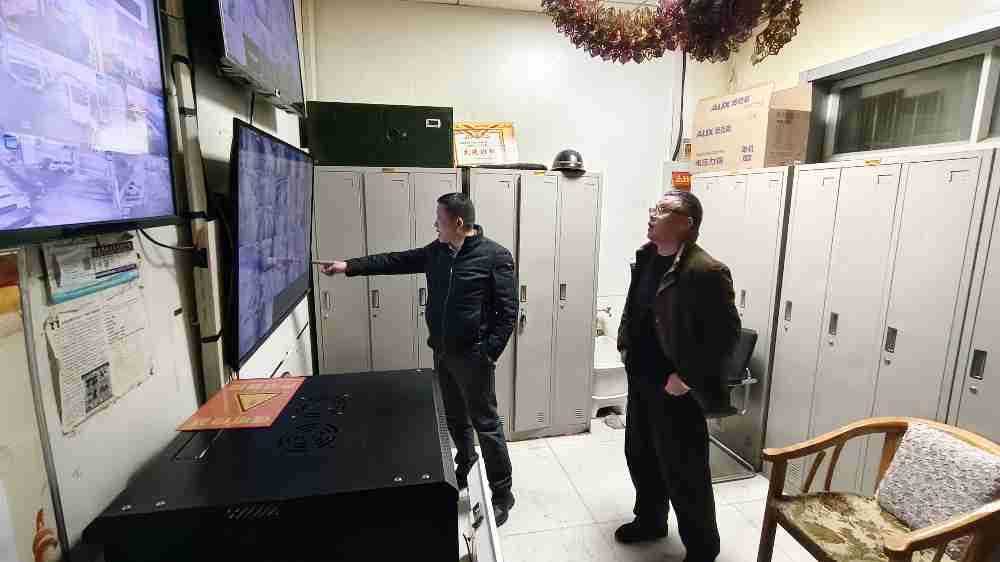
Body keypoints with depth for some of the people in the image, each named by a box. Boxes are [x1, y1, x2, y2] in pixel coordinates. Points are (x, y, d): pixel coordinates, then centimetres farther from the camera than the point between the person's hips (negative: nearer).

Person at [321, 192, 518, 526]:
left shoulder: (495, 256, -14)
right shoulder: (437, 252, 5)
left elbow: (508, 311, -14)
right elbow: (396, 261, 12)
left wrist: (488, 353, -18)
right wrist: (350, 266, 10)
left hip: (473, 357, -6)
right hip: (442, 353, 7)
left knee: (486, 424, 3)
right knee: (455, 419, 21)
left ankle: (502, 494, 20)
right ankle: (465, 467, 45)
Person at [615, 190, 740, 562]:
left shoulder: (705, 271, -20)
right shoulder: (646, 257, 4)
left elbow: (726, 333, -19)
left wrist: (687, 377, -18)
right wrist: (625, 346, 11)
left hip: (674, 389, -8)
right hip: (639, 380, 8)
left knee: (683, 472, 9)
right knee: (639, 455, 22)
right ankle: (650, 520, 46)